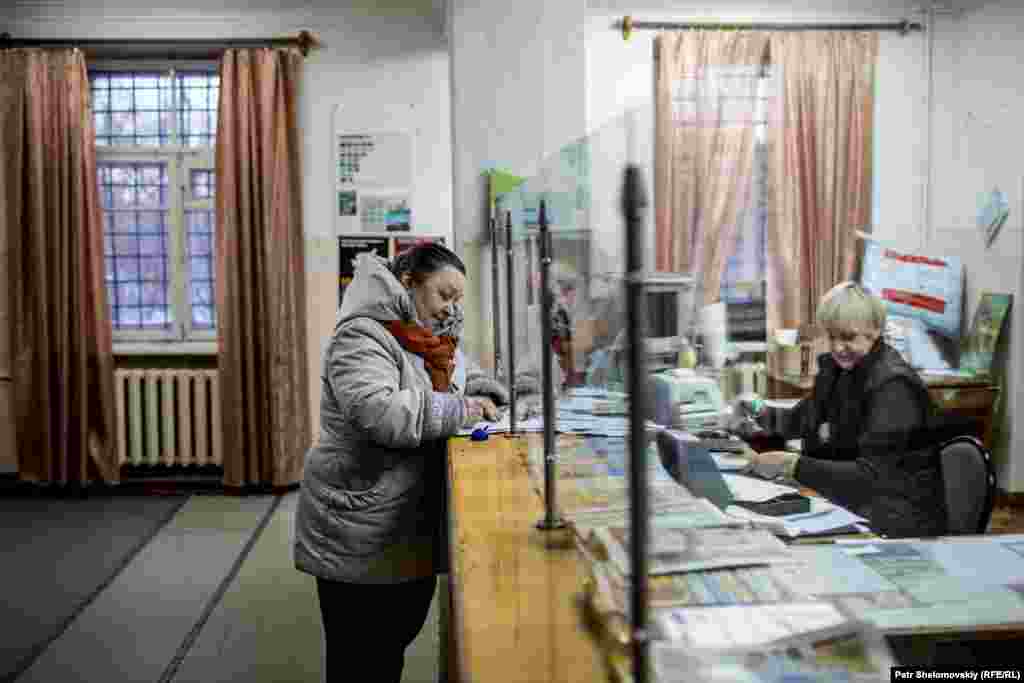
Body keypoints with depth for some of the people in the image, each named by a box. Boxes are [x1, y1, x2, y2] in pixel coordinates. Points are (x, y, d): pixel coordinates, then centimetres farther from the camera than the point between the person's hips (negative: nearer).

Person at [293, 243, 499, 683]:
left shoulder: (414, 339, 13)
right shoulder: (362, 335, -16)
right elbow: (379, 413, -31)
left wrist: (443, 367, -1)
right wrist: (461, 409, -23)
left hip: (410, 529, 9)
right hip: (360, 538, -9)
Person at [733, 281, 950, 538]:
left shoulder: (893, 385, -18)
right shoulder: (835, 366, 6)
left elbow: (871, 475, -24)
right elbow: (804, 418, 23)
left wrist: (792, 465, -32)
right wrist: (762, 415, 2)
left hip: (900, 517, -7)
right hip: (849, 502, 7)